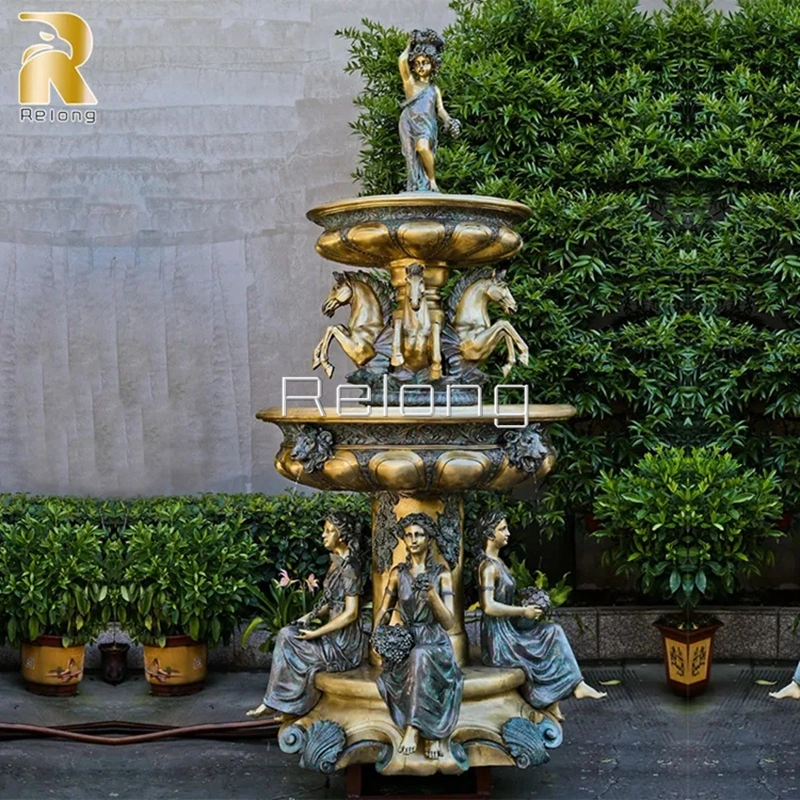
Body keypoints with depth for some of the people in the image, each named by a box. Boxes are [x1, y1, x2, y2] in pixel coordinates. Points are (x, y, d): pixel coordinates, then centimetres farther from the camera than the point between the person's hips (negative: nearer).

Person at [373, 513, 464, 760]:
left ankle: (413, 728, -34)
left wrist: (432, 594, -20)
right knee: (392, 672, -34)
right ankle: (433, 732, -26)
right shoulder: (398, 572, 10)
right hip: (405, 644, 3)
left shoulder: (441, 574, 1)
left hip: (435, 644, -2)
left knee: (420, 657, -40)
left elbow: (449, 622, -5)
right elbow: (384, 610, 18)